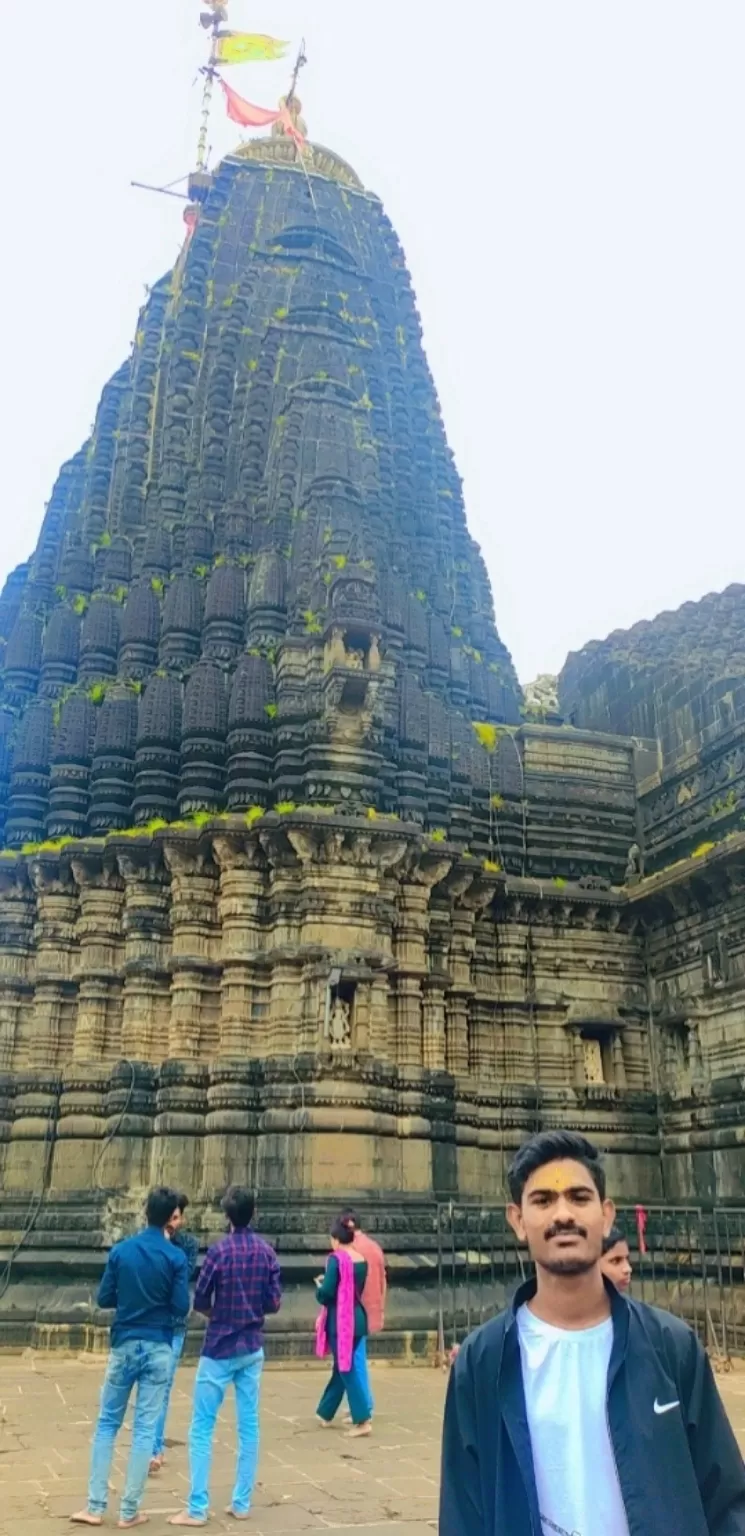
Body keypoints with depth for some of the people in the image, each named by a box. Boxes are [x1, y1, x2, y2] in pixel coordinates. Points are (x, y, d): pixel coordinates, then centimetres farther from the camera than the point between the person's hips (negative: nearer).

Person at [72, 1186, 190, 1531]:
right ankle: (129, 1511, 9)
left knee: (107, 1423, 14)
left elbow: (104, 1298, 2)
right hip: (158, 1348, -2)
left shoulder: (120, 1251, -3)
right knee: (145, 1429, 5)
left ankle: (95, 1506, 14)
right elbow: (181, 1308, -8)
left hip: (124, 1345, 2)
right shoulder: (175, 1257, -9)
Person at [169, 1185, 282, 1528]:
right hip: (253, 1349, 5)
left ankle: (197, 1509, 3)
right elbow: (274, 1303, 2)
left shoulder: (219, 1250, -15)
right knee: (249, 1426, 11)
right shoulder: (267, 1252, -1)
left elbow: (199, 1303, -9)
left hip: (219, 1349, -5)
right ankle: (242, 1503, 16)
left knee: (202, 1428, 2)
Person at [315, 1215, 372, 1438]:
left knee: (346, 1369, 1)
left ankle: (362, 1420, -2)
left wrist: (319, 1285, 3)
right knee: (343, 1367, 18)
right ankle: (325, 1413, 32)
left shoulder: (336, 1259, -15)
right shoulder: (362, 1260, 6)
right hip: (357, 1318, 8)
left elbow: (326, 1294, -19)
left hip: (340, 1321, -8)